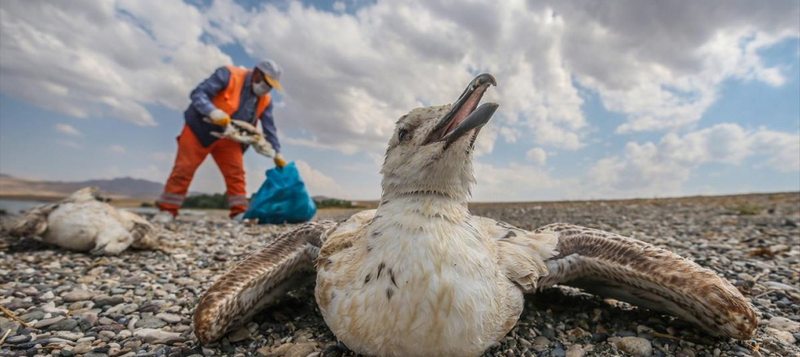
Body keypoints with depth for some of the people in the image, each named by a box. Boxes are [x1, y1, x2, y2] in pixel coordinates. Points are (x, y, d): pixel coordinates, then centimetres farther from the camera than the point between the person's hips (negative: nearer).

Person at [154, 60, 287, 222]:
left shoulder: (265, 100, -2)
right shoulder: (228, 74, -18)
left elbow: (269, 127, 2)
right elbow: (198, 93, -22)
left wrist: (277, 153, -2)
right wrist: (213, 112, -40)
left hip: (227, 137, 5)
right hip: (200, 129, -4)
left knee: (236, 173, -5)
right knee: (183, 169, -2)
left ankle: (240, 214, -1)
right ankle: (166, 211, 8)